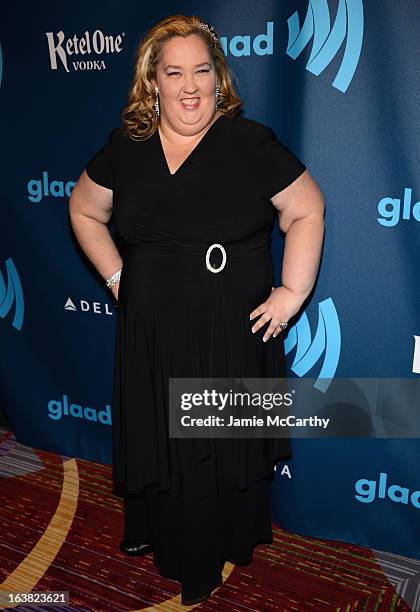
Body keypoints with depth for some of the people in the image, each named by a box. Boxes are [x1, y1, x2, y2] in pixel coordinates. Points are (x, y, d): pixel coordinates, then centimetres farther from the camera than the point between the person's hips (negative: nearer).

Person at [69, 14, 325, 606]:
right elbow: (85, 210, 14)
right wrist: (116, 275, 4)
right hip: (151, 333, 3)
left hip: (235, 334, -2)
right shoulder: (126, 147, 2)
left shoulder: (252, 142, -7)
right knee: (159, 440, 18)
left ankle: (227, 546, 42)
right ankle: (164, 539, 46)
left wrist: (292, 291, -8)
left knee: (231, 444, 14)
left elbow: (307, 210, -2)